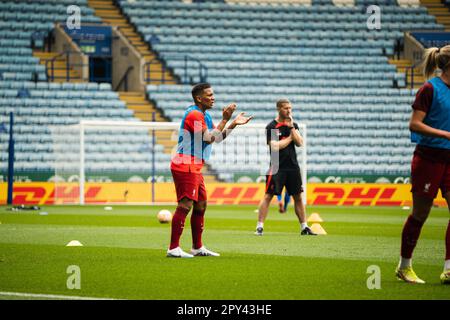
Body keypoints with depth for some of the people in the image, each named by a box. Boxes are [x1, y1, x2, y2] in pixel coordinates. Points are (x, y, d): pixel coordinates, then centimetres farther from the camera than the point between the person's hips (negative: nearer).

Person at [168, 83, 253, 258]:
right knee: (185, 205, -14)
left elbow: (217, 138, 21)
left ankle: (197, 247, 20)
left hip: (194, 168, 11)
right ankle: (173, 248, -15)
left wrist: (234, 124, 14)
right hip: (186, 167, -11)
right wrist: (225, 119, -17)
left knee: (201, 205, 13)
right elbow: (209, 138, -20)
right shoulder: (194, 114, -14)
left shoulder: (203, 115, 18)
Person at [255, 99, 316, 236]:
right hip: (277, 167, -5)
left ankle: (304, 227, 14)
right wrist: (290, 138, -5)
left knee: (298, 197, 8)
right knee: (268, 196, -8)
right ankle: (260, 226, -6)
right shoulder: (271, 127, -5)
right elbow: (275, 146, -15)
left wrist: (291, 128, -9)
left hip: (293, 167, 5)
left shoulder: (293, 125, 11)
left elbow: (300, 143, -1)